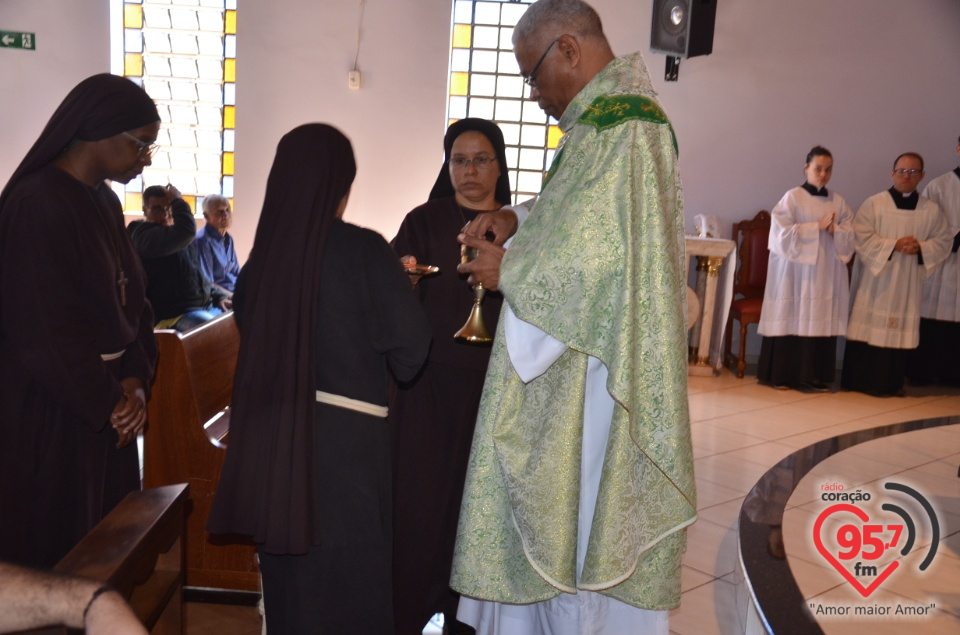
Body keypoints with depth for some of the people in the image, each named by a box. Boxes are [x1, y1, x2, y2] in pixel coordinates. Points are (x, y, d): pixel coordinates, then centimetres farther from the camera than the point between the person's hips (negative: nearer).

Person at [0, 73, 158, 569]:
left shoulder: (104, 202, 8)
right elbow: (47, 331, -20)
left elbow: (130, 301, 11)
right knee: (54, 546, 6)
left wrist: (134, 381, -2)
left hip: (104, 406, 8)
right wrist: (110, 401, -10)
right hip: (51, 417, -8)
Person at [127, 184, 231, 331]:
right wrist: (178, 201, -11)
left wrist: (218, 296, 12)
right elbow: (187, 231, -27)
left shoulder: (175, 235, 21)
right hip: (174, 315, -9)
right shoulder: (144, 236, -8)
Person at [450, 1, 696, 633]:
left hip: (592, 380, -10)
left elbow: (593, 254, -25)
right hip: (588, 369, 10)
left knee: (575, 527, 4)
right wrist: (515, 226, 9)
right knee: (569, 525, 18)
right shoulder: (620, 115, 14)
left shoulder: (617, 125, -18)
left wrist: (506, 269, -11)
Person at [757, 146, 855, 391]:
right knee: (792, 320, -1)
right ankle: (782, 375, 7)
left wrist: (834, 230, -13)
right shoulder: (792, 197, -3)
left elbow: (849, 240, 7)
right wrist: (818, 226, -14)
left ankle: (816, 376, 11)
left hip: (827, 273, 4)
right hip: (796, 271, -4)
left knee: (822, 322, 2)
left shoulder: (839, 202, 9)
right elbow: (783, 234, -12)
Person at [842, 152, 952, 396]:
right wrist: (894, 245, -17)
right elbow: (862, 238, -9)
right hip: (875, 280, -3)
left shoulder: (931, 209, 7)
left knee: (900, 330, 4)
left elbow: (944, 240, 9)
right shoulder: (874, 203, -3)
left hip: (909, 283, 3)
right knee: (869, 328, -2)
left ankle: (891, 383, 12)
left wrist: (921, 247, -10)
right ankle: (861, 381, 5)